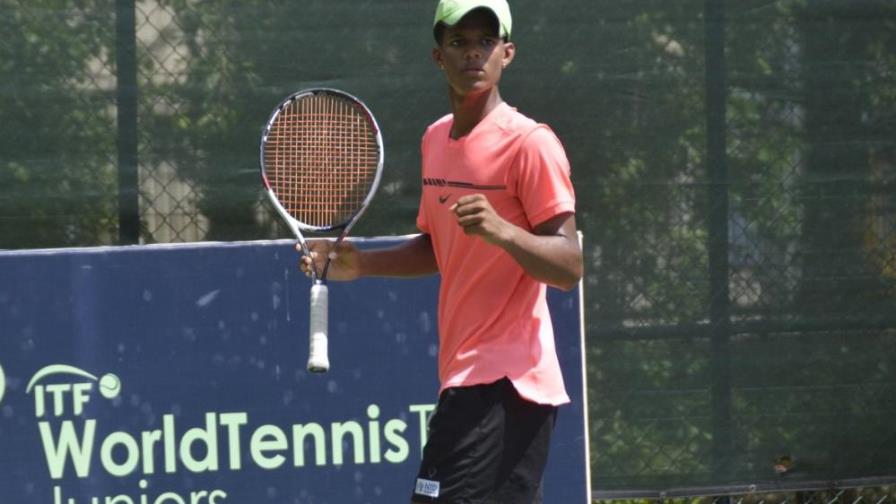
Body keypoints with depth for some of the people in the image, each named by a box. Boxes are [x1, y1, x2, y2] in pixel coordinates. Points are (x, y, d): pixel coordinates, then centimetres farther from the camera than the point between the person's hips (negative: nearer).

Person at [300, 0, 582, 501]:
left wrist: (501, 231, -33)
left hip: (501, 384, -9)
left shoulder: (529, 143, -12)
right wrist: (362, 263, 11)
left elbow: (569, 266, -16)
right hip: (467, 379, 9)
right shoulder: (436, 139, 14)